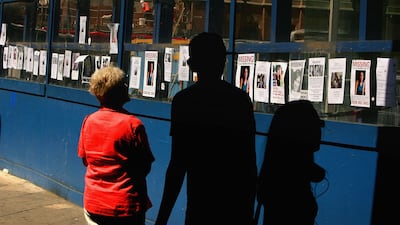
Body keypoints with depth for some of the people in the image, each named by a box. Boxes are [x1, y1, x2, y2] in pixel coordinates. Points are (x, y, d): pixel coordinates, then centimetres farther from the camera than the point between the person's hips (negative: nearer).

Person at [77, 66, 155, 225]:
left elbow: (85, 160, 8)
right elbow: (145, 168, -8)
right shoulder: (133, 124, -16)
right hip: (125, 206, -4)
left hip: (93, 205, 4)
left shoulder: (89, 121, -4)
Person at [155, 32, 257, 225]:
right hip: (239, 208, 4)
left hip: (202, 208, -4)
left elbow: (178, 164, -12)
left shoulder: (184, 101, -8)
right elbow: (251, 163, 7)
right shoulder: (242, 99, 4)